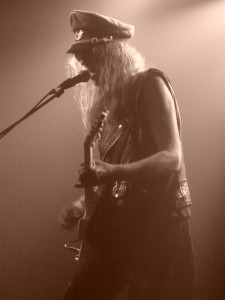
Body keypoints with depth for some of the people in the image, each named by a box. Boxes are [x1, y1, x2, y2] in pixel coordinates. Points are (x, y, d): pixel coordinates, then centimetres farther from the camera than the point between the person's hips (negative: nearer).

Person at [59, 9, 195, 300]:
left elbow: (172, 157, -19)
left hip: (158, 218, -7)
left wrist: (111, 172, -32)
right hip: (117, 217, 7)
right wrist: (85, 202, 3)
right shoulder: (109, 99, 14)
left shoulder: (149, 84, -6)